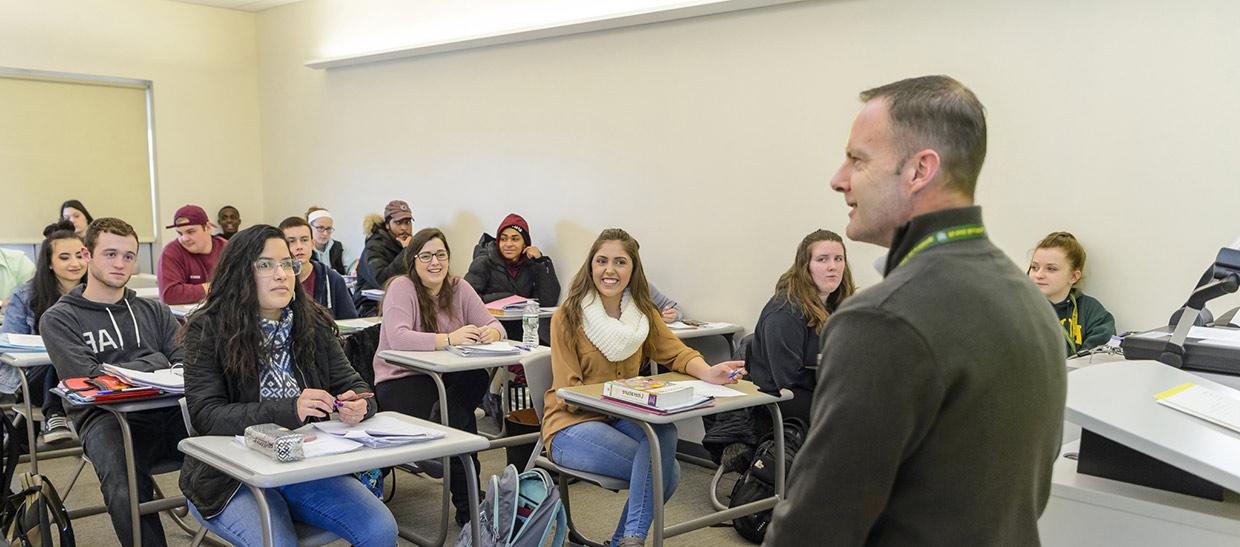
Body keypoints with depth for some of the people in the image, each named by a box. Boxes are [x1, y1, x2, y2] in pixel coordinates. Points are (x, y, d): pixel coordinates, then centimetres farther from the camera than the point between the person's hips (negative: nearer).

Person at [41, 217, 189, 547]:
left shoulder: (154, 311, 25)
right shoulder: (59, 319, 14)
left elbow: (184, 363, 11)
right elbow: (86, 377, -2)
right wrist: (153, 365, -1)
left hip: (168, 409, 3)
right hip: (105, 416, -3)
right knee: (127, 495, -37)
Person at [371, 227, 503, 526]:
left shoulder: (458, 288, 6)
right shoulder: (402, 288, -9)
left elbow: (494, 325, 0)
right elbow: (397, 338, -26)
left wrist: (490, 333, -26)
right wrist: (449, 339, -36)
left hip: (444, 377, 5)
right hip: (399, 379, -5)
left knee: (478, 378, -28)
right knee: (460, 418, -30)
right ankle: (467, 506, -7)